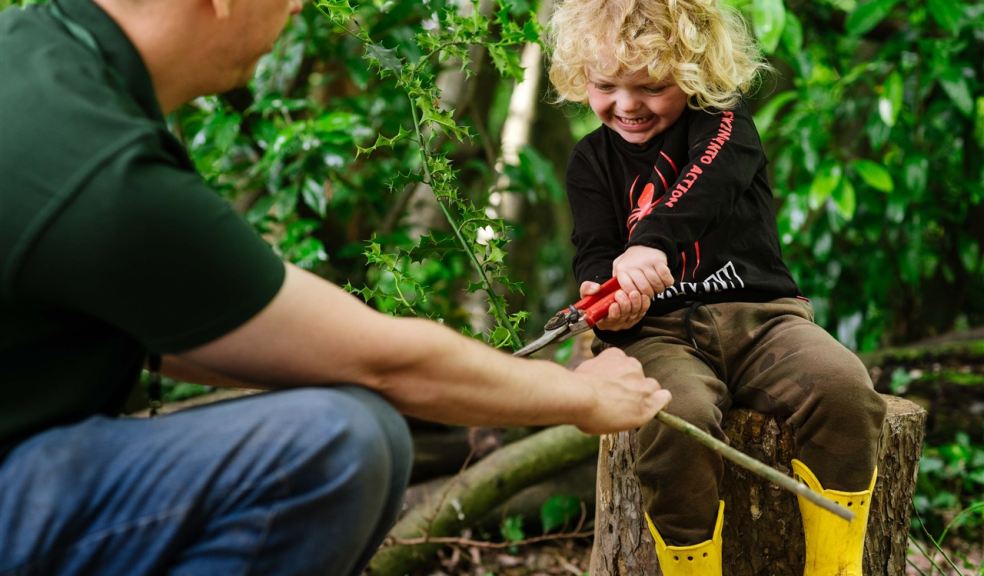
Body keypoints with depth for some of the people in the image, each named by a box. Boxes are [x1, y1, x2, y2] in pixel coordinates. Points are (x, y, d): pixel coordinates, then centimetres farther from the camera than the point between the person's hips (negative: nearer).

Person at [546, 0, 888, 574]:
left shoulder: (723, 120, 5)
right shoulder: (592, 161, 13)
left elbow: (709, 179, -18)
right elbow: (594, 252, 3)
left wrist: (651, 241, -39)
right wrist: (606, 298, -24)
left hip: (759, 311, 0)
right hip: (660, 328, 0)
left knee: (845, 388, -29)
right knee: (676, 421, -34)